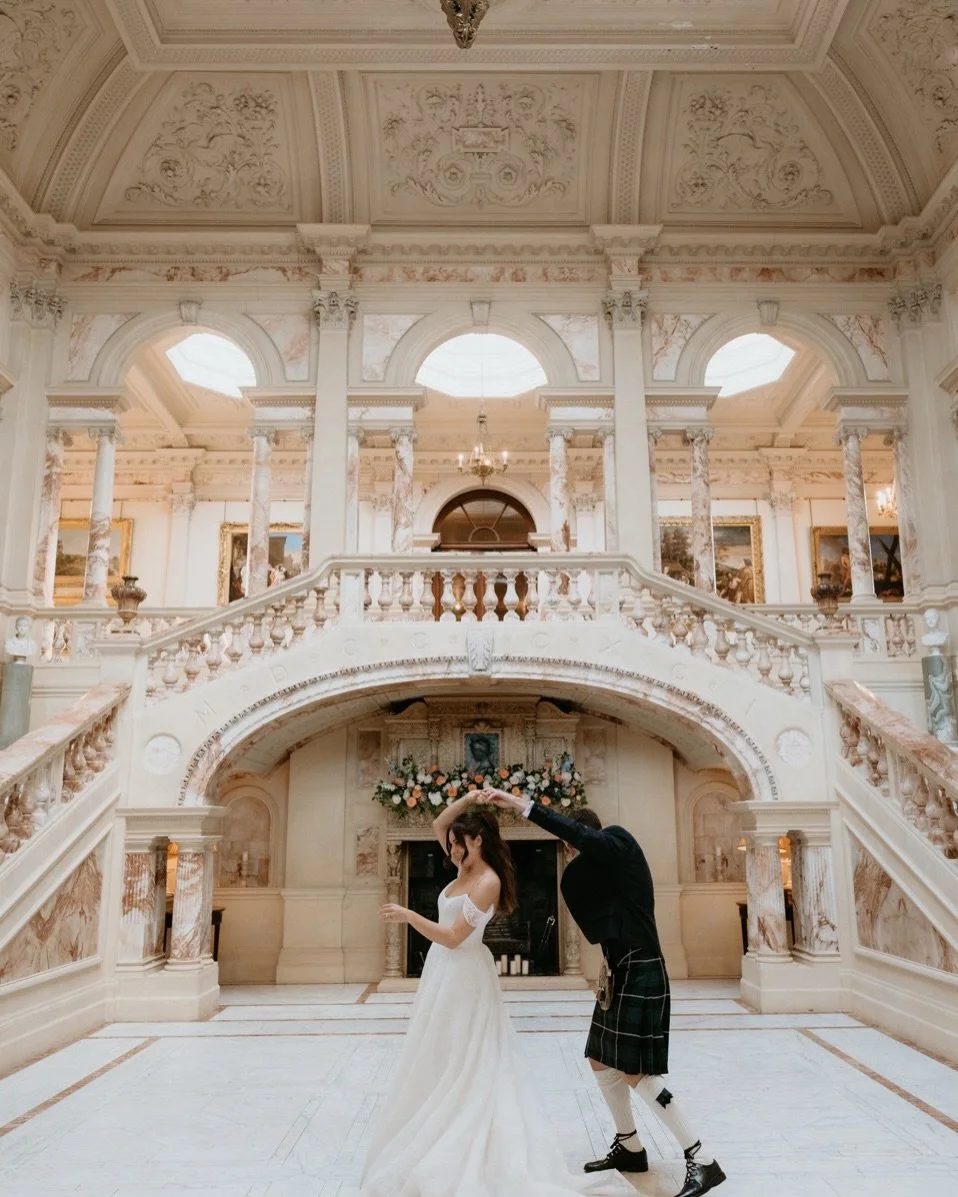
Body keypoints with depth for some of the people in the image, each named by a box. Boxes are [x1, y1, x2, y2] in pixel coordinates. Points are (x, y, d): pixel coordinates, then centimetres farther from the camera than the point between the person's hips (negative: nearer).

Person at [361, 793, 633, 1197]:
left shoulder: (488, 881, -20)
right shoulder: (465, 869, 5)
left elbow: (454, 937, -23)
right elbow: (438, 825, 11)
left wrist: (409, 916, -26)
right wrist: (470, 798, -1)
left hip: (463, 976, -9)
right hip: (442, 973, 9)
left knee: (463, 1064, 0)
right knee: (439, 1063, 15)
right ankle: (433, 1145, 26)